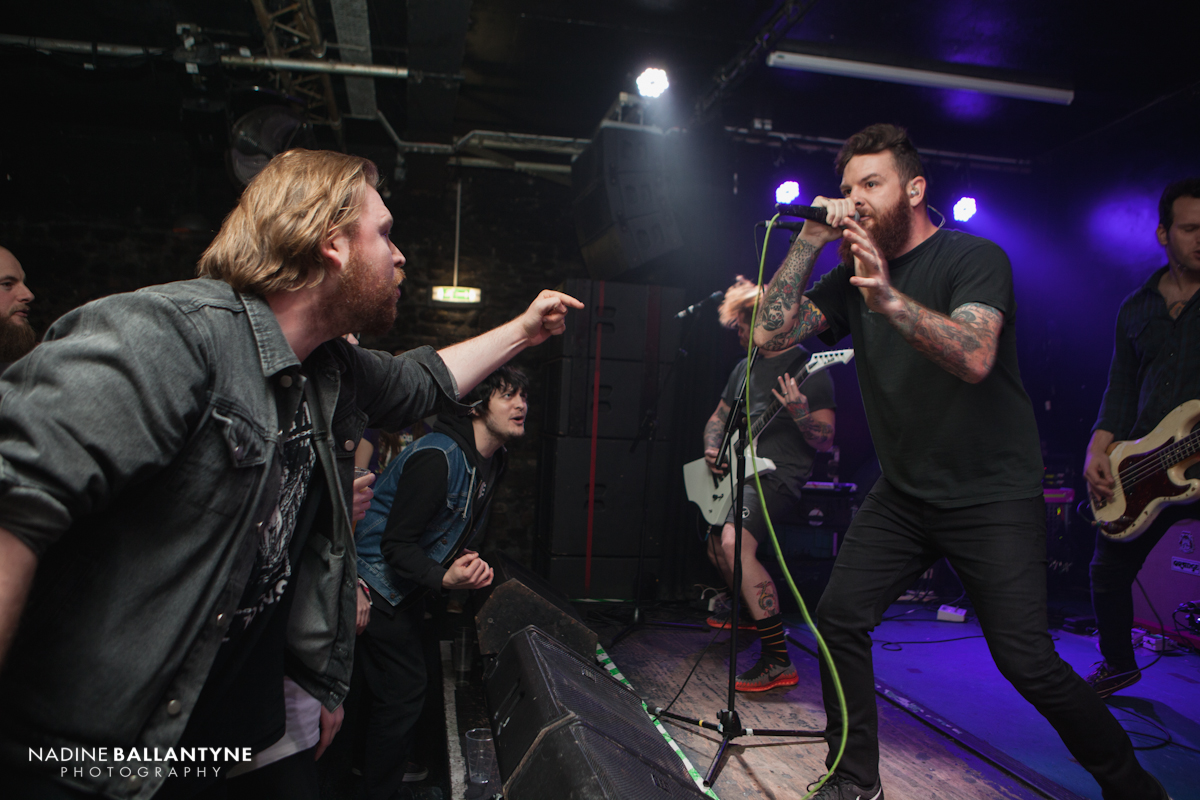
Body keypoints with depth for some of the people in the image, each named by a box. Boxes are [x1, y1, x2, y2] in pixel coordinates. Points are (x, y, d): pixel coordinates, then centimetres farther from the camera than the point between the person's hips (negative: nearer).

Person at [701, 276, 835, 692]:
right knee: (716, 546, 21)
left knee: (734, 542, -31)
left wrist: (799, 413, -28)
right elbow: (719, 416, 25)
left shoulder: (809, 370, -8)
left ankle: (778, 661, -27)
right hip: (738, 472, 9)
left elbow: (826, 442, -9)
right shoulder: (745, 368, 15)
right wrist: (712, 448, 5)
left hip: (778, 477, -9)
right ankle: (747, 608, 52)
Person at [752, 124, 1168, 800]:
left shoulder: (975, 258, -10)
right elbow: (772, 333, -4)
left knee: (1026, 660, -9)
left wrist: (891, 299, -44)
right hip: (904, 495, 5)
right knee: (839, 618, -3)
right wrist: (812, 240, -9)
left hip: (994, 497, -5)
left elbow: (975, 356, -29)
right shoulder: (853, 276, 7)